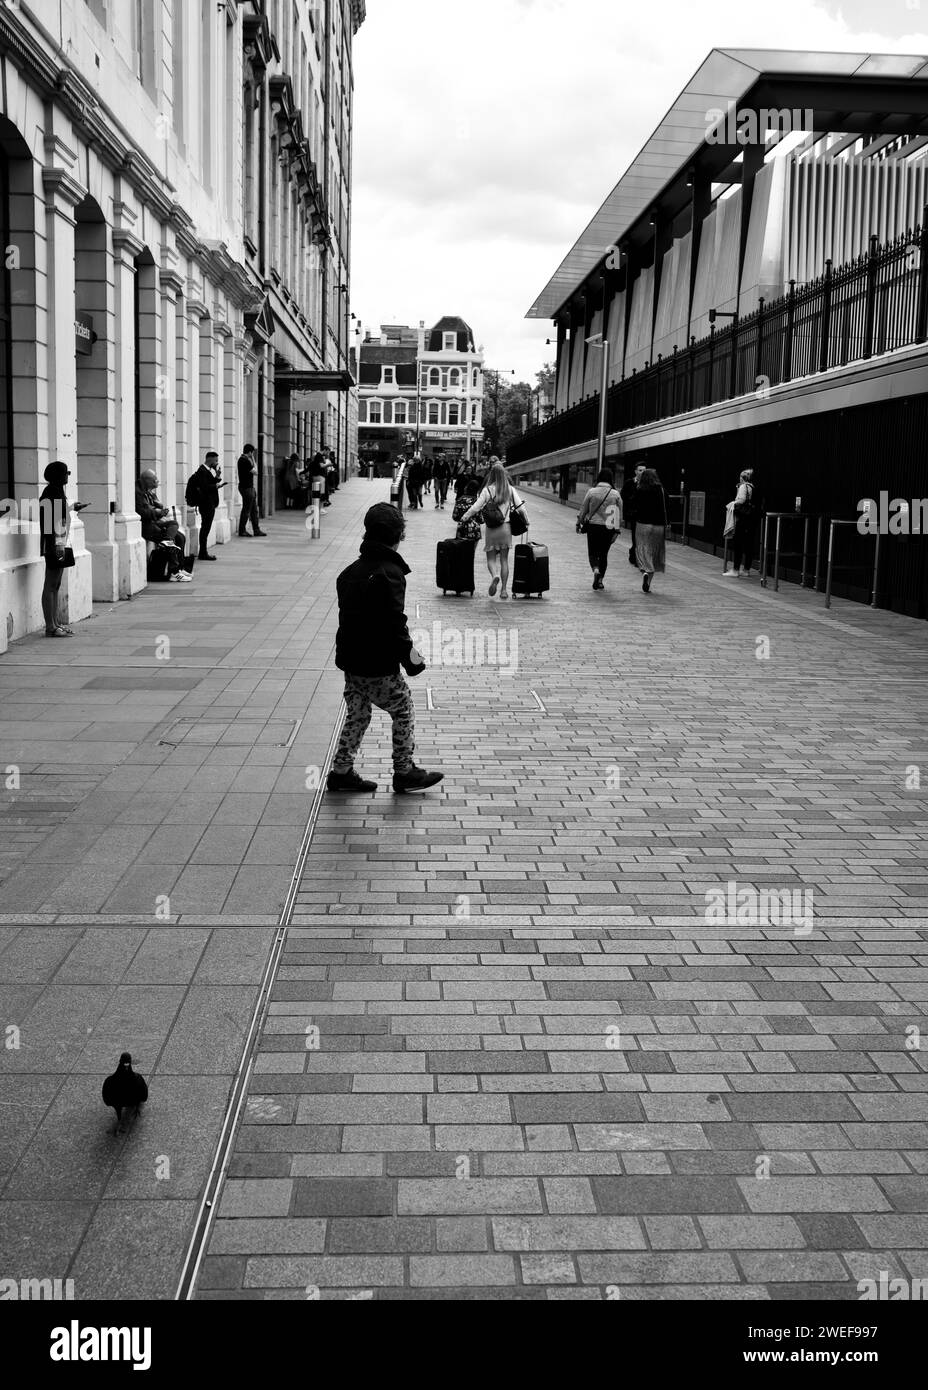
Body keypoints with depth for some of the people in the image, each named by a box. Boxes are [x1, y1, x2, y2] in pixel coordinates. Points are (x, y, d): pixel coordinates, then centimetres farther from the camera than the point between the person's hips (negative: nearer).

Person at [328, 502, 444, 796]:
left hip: (349, 660, 8)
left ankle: (341, 772, 20)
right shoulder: (390, 574, -16)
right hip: (379, 667, -8)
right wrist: (410, 657, -10)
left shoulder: (351, 571, 9)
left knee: (357, 715, 18)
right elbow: (394, 623, -21)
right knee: (404, 710, 9)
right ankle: (404, 772, 16)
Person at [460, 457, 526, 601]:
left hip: (491, 529, -2)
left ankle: (494, 575, -23)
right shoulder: (510, 489, -1)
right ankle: (504, 590, 10)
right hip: (506, 528, 2)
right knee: (504, 559, 10)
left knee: (491, 558, 8)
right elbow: (520, 507, -1)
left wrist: (464, 517, 6)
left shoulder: (488, 490, -7)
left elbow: (476, 507, -8)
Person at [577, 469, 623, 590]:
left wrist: (579, 523, 15)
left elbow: (583, 510, 2)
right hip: (609, 528, 1)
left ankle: (596, 570, -19)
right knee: (604, 554, 12)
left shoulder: (591, 492, -5)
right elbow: (619, 515, 1)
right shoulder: (615, 494, -1)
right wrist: (617, 530, 7)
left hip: (593, 526, -1)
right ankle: (600, 580, 13)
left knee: (593, 552, 9)